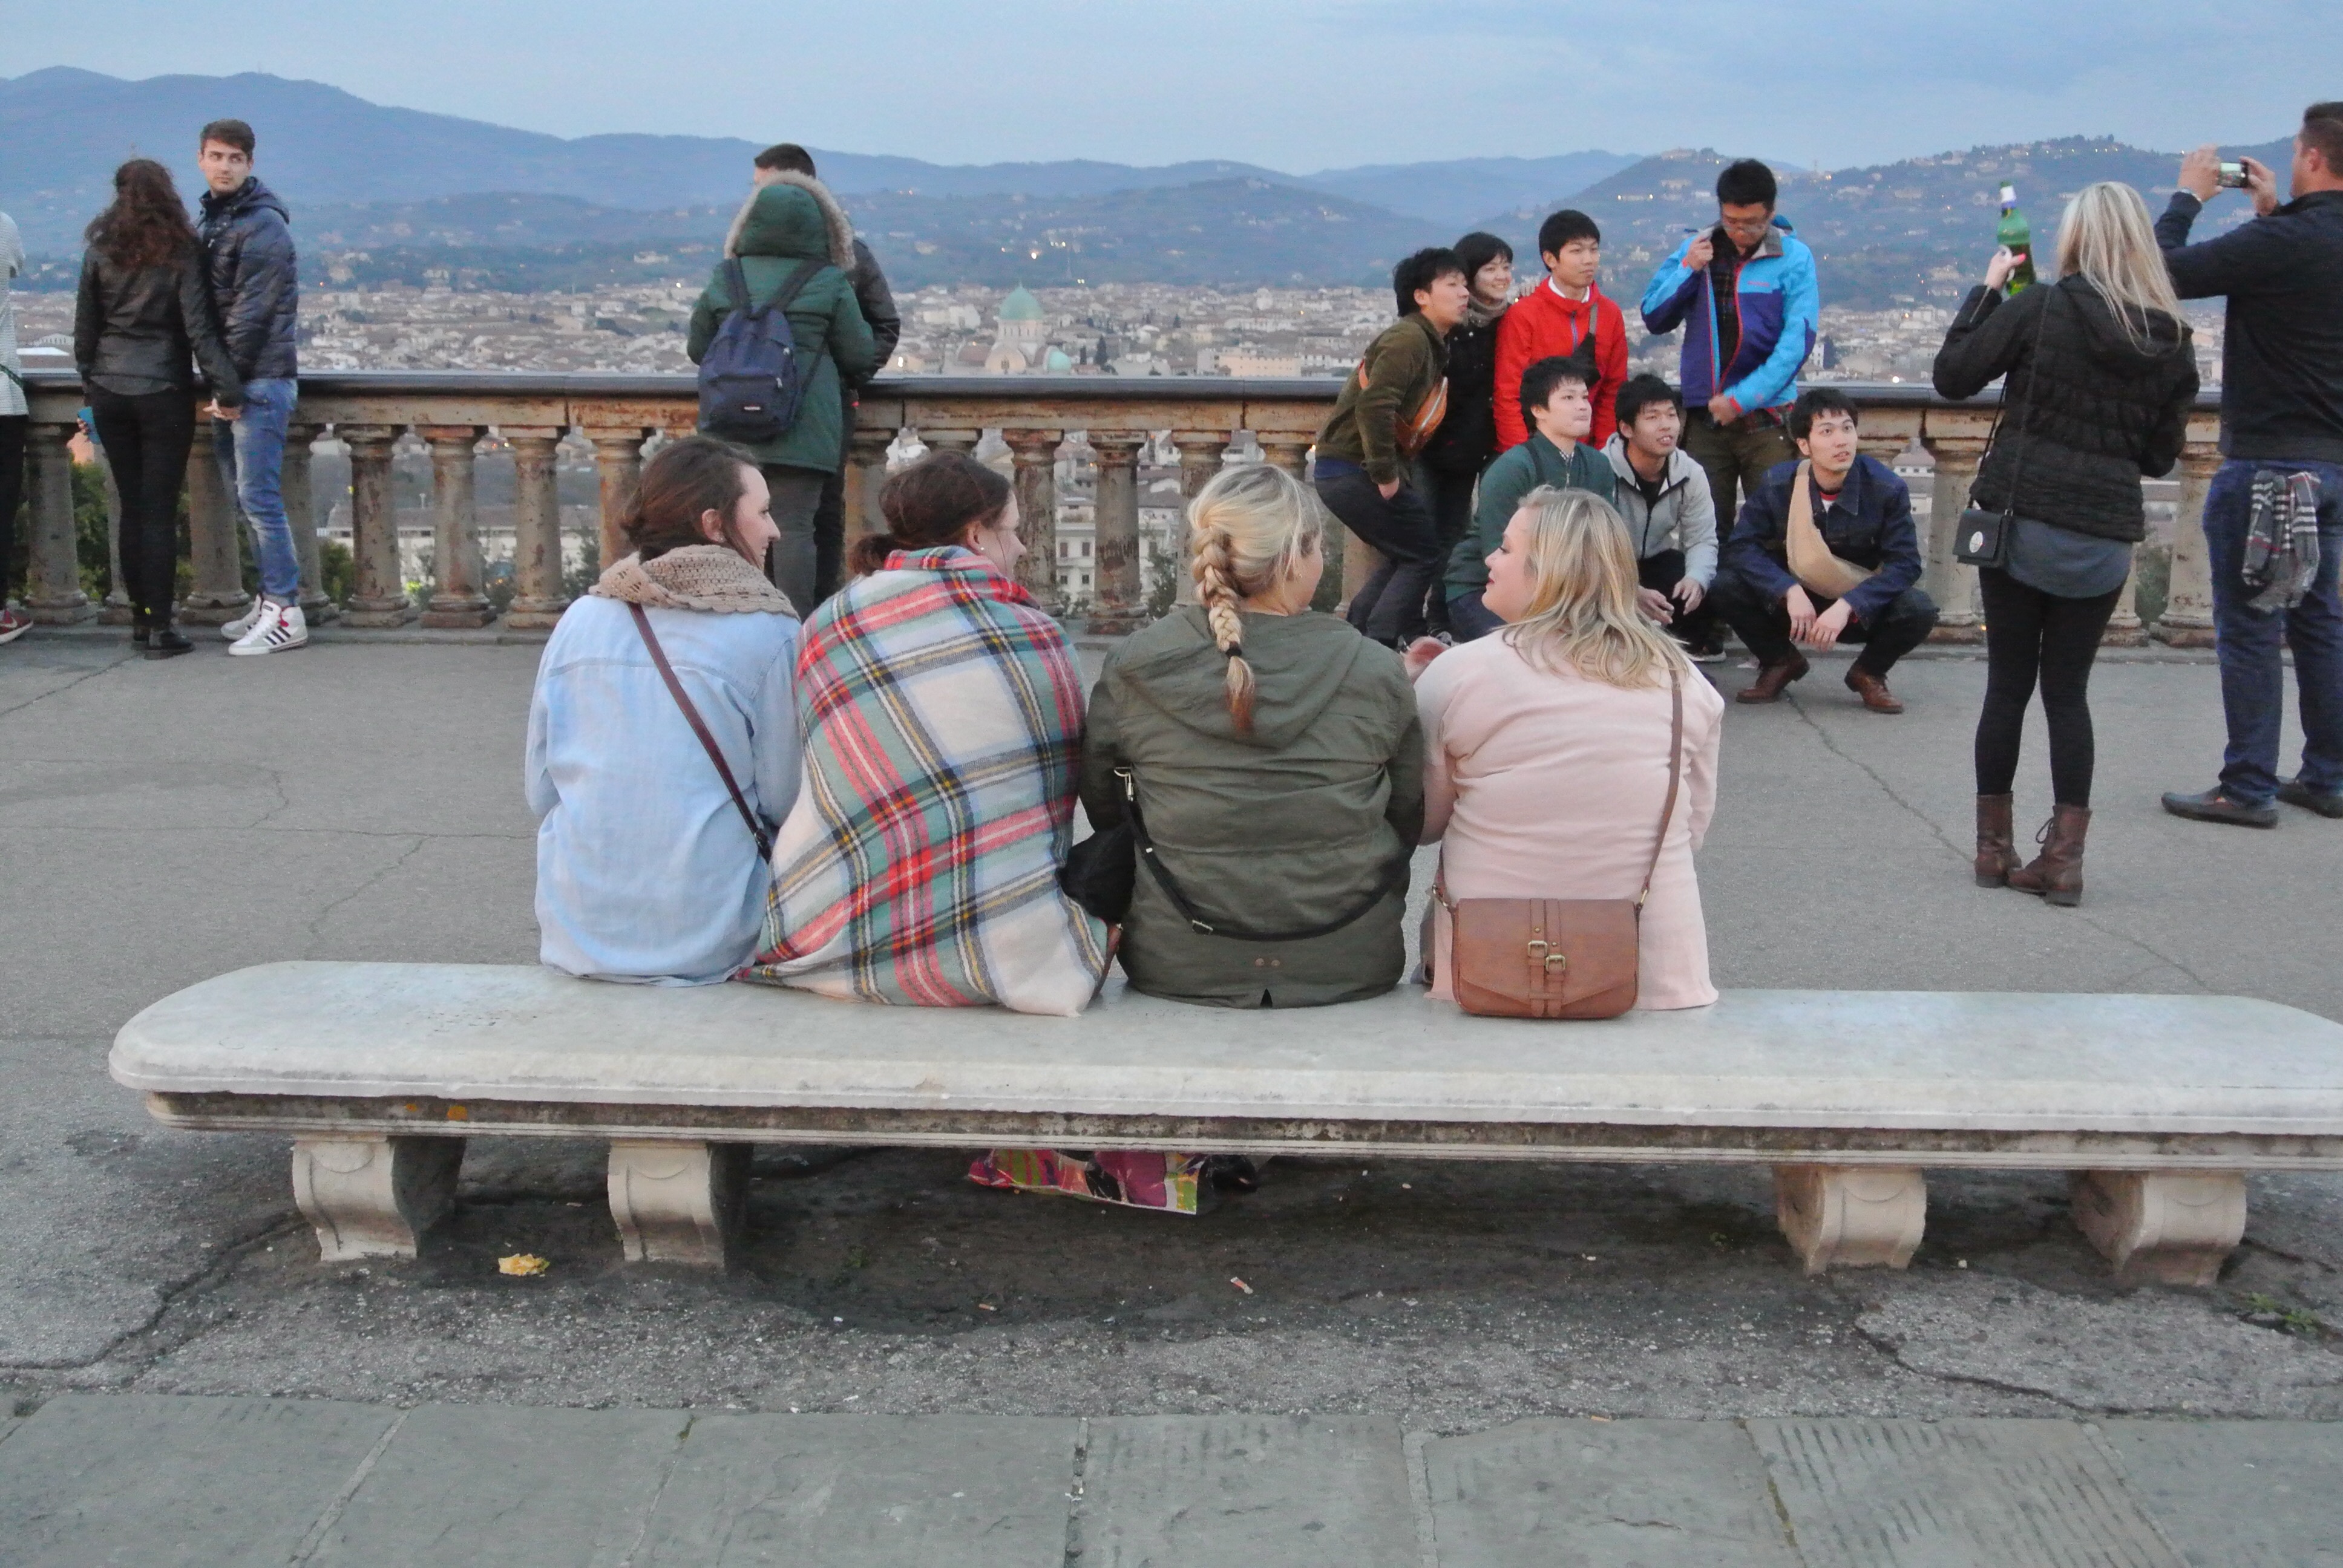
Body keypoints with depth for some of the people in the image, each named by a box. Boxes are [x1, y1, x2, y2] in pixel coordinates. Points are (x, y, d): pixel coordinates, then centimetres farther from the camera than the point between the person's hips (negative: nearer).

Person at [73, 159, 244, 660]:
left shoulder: (100, 251, 4)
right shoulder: (182, 252, -6)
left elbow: (84, 328, 8)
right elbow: (198, 328, -12)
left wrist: (91, 383, 20)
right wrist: (227, 389, -10)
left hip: (110, 394, 3)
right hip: (164, 393, -3)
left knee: (132, 507, 11)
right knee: (160, 511, -1)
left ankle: (141, 616, 16)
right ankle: (159, 626, -3)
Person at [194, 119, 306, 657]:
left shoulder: (263, 226, -12)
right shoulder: (210, 220, 17)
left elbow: (252, 314, -16)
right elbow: (206, 305, 18)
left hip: (261, 380, -9)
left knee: (258, 496, -10)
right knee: (243, 497, 11)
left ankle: (285, 612, -7)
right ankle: (271, 598, 19)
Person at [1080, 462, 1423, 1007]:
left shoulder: (1130, 669, -7)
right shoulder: (1377, 672, -9)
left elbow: (1102, 808, 7)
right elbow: (1410, 820, 4)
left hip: (1176, 968, 0)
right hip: (1349, 966, 0)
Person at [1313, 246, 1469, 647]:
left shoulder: (1432, 344, 17)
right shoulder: (1409, 339, -15)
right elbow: (1373, 406, -26)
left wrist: (1390, 471, 8)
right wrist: (1386, 475, -22)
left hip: (1345, 470, 10)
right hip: (1354, 471, -10)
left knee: (1407, 555, 19)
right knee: (1422, 554, -4)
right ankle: (1380, 645, -5)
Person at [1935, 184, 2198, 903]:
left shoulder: (2040, 308, -9)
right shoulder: (2172, 340, 3)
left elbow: (1952, 377, -4)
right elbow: (2160, 455, 9)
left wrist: (1987, 288, 4)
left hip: (2021, 520, -2)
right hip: (2105, 536, 2)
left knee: (2008, 684, 8)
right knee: (2068, 690, 10)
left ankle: (1994, 847, 16)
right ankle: (2064, 856, 6)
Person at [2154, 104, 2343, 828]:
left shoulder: (2281, 242, -20)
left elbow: (2164, 272, -17)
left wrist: (2188, 197, -2)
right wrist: (2273, 211, 19)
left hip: (2267, 462, -8)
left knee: (2250, 629, -2)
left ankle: (2248, 788, 3)